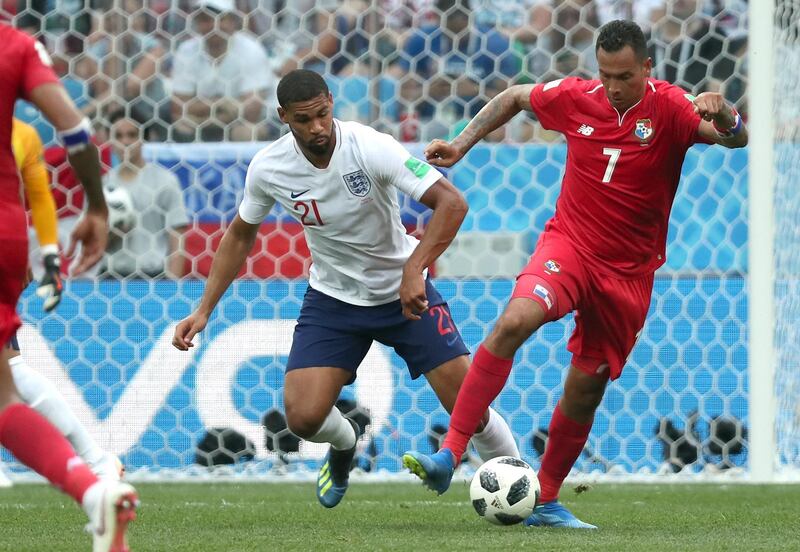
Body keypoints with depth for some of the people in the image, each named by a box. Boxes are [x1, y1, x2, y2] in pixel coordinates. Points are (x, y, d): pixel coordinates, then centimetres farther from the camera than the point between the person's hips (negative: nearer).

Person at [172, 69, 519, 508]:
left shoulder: (370, 148, -25)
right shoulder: (267, 168, -14)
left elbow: (451, 202, -29)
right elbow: (240, 235, 6)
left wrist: (414, 270, -40)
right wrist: (203, 311, 2)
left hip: (405, 293, -2)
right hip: (332, 300, 2)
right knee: (303, 418, -14)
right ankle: (343, 447, 24)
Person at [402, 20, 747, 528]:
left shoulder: (670, 108, -11)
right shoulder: (576, 98, -3)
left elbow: (735, 139, -25)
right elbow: (515, 97, 16)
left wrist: (725, 117, -47)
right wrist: (462, 144, 11)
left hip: (628, 271, 0)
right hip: (568, 245, 0)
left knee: (586, 387, 6)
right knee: (513, 322, -27)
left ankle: (546, 501, 24)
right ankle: (449, 454, -29)